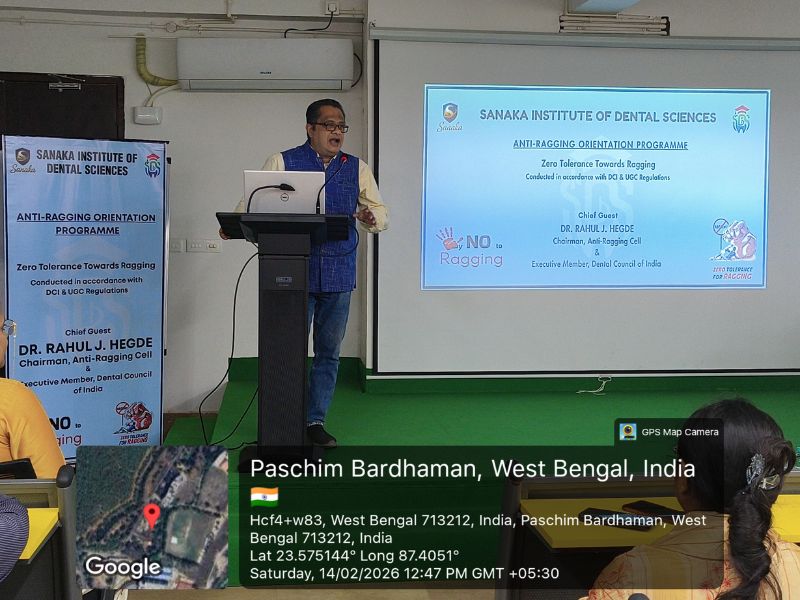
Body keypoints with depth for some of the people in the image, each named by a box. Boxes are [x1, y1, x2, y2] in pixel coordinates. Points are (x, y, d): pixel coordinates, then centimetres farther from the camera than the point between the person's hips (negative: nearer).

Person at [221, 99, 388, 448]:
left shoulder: (357, 169, 11)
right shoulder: (282, 163, 3)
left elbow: (381, 213, 10)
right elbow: (252, 202, -1)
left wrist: (372, 217, -14)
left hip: (339, 275, 3)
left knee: (329, 352, 9)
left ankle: (315, 421, 21)